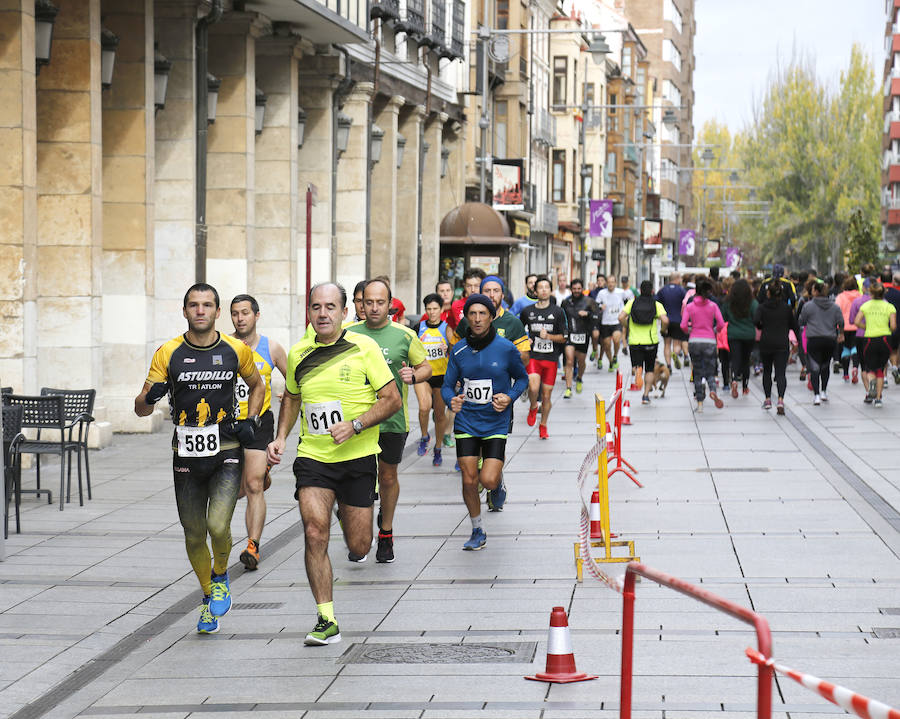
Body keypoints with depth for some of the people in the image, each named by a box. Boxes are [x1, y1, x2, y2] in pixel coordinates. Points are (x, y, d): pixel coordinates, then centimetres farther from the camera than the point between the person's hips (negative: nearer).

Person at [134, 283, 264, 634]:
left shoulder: (236, 350, 0)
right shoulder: (168, 354, -2)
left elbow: (257, 385, 20)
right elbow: (141, 408, -1)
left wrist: (251, 421, 4)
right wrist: (150, 397, -24)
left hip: (226, 451, -1)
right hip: (187, 456, 1)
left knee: (218, 526, -18)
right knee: (194, 536, 9)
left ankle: (220, 576, 13)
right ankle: (208, 596, 32)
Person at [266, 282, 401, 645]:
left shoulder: (363, 347, -7)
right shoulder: (298, 353, 4)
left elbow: (392, 399, -6)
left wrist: (355, 426, -17)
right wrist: (281, 437, 8)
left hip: (357, 456, -2)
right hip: (312, 456, 2)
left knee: (359, 547, 4)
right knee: (315, 533, -16)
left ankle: (350, 515, 42)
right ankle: (326, 620, -9)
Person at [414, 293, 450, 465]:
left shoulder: (446, 328, 1)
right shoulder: (420, 328, 5)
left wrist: (448, 348, -23)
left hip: (442, 375, 0)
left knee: (440, 414, 8)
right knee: (424, 407, -25)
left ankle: (438, 449, 26)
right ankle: (424, 437, 1)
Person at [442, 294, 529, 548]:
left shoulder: (506, 348, -7)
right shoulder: (458, 350, 0)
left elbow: (522, 378, 8)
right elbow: (447, 385, 5)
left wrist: (509, 398, -11)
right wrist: (452, 400, -18)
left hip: (496, 423, -2)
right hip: (466, 423, 2)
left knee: (488, 480, -13)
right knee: (469, 481, 0)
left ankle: (499, 484, 26)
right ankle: (478, 532, 20)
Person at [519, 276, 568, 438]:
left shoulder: (558, 312, 3)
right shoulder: (527, 311, 6)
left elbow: (563, 338, 3)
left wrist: (548, 336, -14)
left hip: (551, 358, 0)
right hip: (532, 356, 0)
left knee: (546, 395, 3)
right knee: (534, 388, -22)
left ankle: (543, 426, 22)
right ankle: (533, 408, 11)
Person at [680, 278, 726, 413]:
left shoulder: (689, 307, 1)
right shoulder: (713, 306, 1)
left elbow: (683, 325, -6)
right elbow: (721, 323, -6)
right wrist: (714, 331, 13)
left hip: (694, 341, 0)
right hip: (709, 341, 0)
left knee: (697, 373, 10)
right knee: (710, 373, 4)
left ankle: (700, 403, 8)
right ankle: (713, 391, -28)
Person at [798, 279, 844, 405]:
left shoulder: (808, 306, -7)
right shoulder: (834, 306, 3)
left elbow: (801, 322, 0)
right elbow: (841, 322, 5)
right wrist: (841, 334, 23)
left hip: (814, 340, -4)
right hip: (830, 340, 4)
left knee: (815, 367, -2)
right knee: (825, 366, 22)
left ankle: (816, 395, -11)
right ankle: (824, 392, 25)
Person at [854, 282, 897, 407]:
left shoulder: (865, 305, 4)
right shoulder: (889, 307, 2)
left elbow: (857, 322, -6)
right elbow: (893, 326, -7)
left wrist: (867, 328, 10)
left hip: (869, 339, 0)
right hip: (885, 339, 0)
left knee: (869, 369, 10)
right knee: (880, 370, 14)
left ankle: (870, 382, -26)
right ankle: (878, 398, 7)